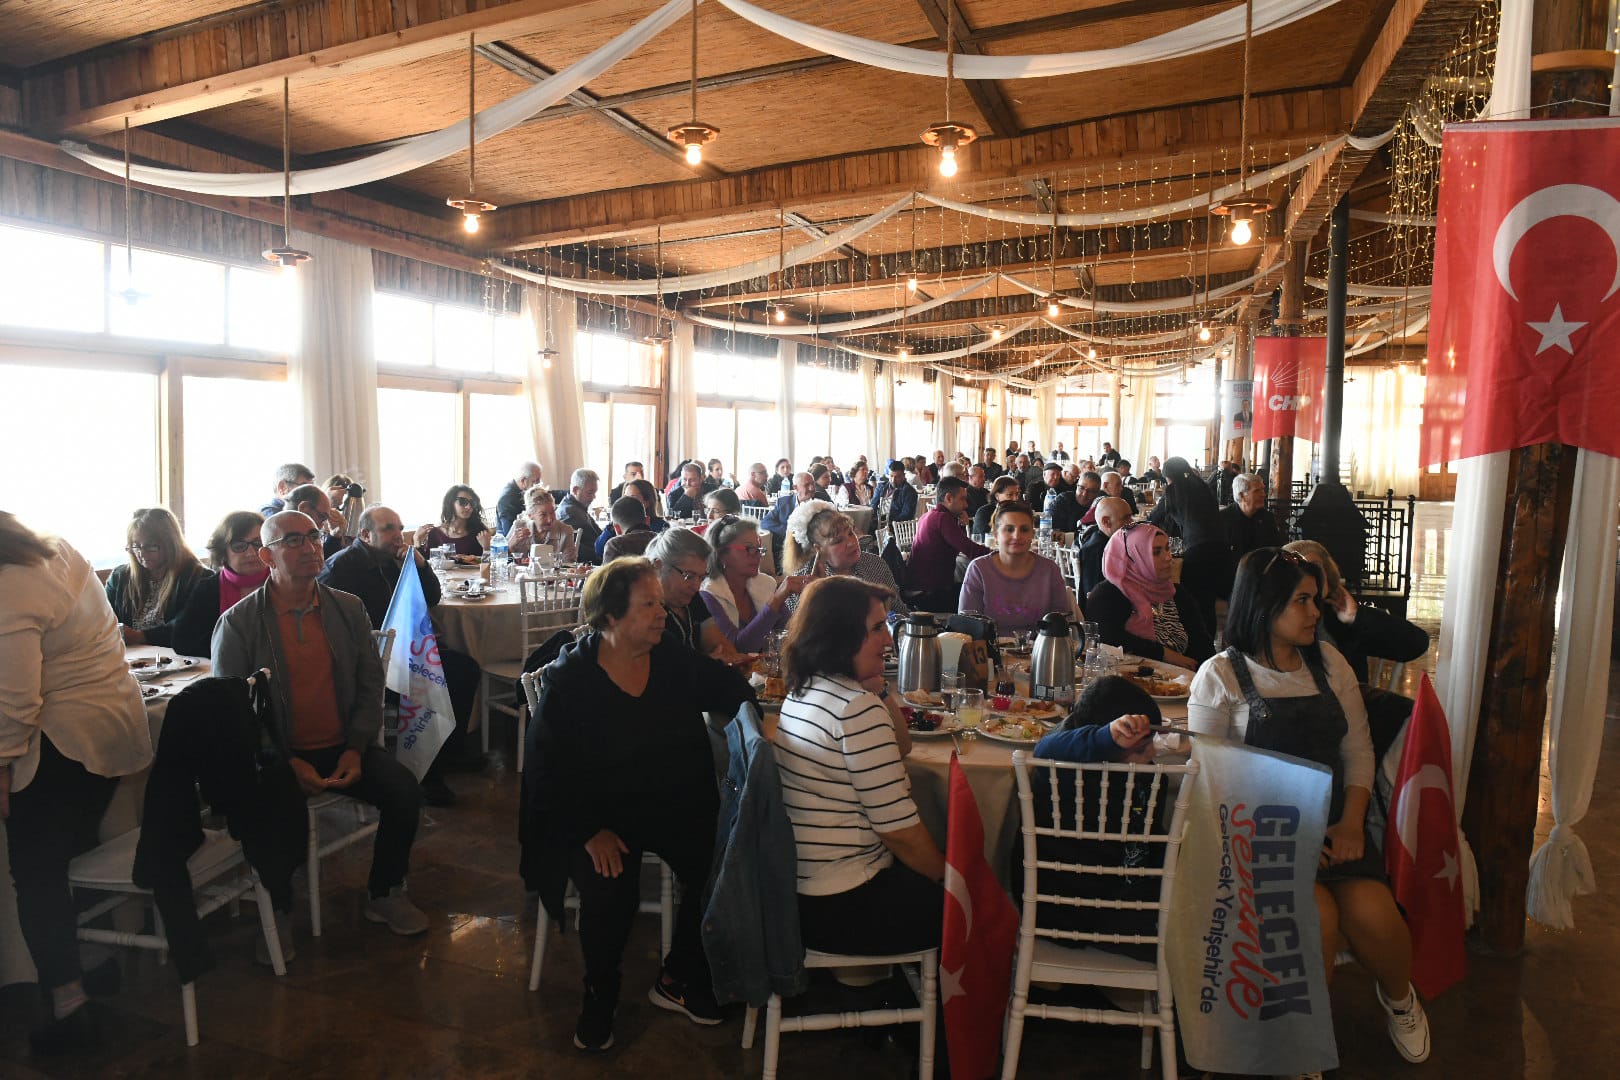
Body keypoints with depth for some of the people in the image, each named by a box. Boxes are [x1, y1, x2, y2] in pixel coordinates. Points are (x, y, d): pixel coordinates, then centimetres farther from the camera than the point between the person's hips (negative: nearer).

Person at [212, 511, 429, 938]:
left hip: (343, 747, 3)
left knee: (405, 790, -18)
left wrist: (356, 749, -6)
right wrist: (286, 763, -15)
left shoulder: (350, 609, 7)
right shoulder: (237, 623, -3)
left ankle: (384, 894, 6)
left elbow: (371, 686, 8)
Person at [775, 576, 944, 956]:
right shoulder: (856, 707, -23)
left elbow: (900, 748, 16)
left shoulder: (802, 690, 7)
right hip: (840, 908, -9)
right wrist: (949, 876, -3)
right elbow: (899, 828, -20)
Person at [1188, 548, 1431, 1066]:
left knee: (1372, 914, -20)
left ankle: (1398, 997, 16)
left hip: (1332, 822, 4)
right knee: (1318, 918, -27)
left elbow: (1358, 750, 12)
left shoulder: (1329, 663, 11)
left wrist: (1351, 823, -4)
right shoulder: (1220, 676, -4)